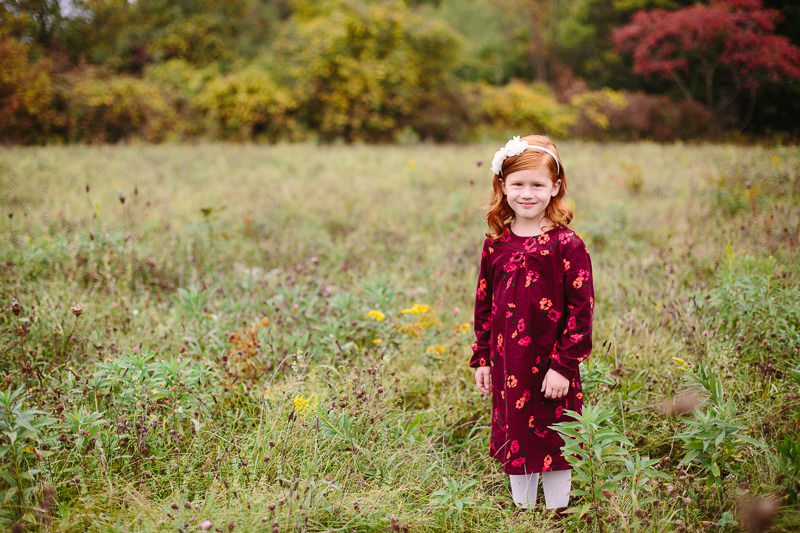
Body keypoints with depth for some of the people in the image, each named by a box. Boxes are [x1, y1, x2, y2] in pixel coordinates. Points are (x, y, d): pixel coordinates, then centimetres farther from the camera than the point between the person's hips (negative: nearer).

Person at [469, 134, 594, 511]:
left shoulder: (567, 246, -10)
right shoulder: (496, 244, 4)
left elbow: (581, 310, -10)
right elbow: (484, 306, 11)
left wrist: (564, 366, -13)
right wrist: (481, 359, 9)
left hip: (551, 367, -4)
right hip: (507, 368, 4)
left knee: (553, 442, 8)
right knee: (515, 442, 16)